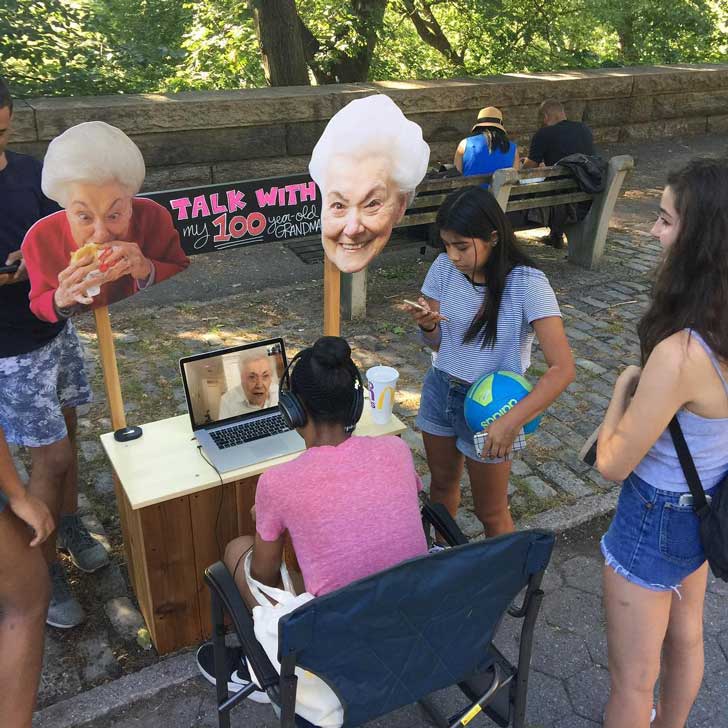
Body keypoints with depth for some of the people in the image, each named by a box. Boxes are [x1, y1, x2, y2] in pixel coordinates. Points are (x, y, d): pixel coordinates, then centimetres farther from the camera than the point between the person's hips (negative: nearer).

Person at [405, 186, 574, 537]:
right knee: (442, 484, 25)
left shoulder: (527, 285, -24)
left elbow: (562, 368, -27)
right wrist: (426, 325, -21)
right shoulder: (444, 268, -10)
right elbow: (437, 342, 3)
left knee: (491, 513, 11)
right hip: (440, 390, 5)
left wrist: (511, 421, -36)